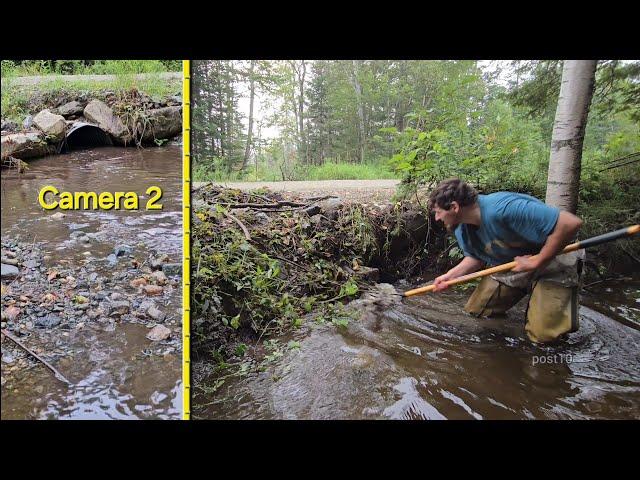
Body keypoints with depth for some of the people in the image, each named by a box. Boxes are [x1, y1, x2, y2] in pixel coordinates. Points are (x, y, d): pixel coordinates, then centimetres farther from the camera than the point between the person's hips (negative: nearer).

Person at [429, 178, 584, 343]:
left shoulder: (504, 208, -39)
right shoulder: (461, 229, -10)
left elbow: (571, 223, -38)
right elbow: (475, 258, 7)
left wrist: (536, 262, -30)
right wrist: (449, 276, -10)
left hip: (552, 261, -7)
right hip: (510, 267, 7)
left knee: (542, 334, -13)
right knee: (475, 310, 6)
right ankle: (526, 289, 28)